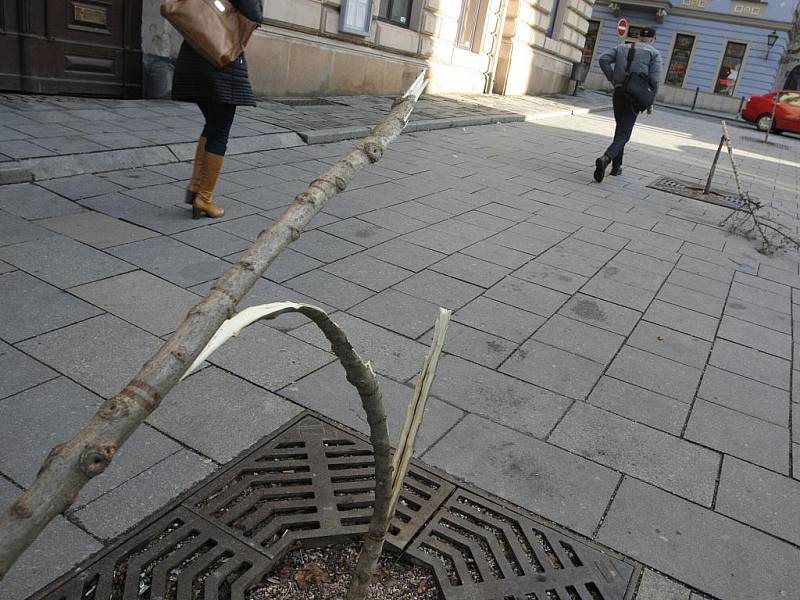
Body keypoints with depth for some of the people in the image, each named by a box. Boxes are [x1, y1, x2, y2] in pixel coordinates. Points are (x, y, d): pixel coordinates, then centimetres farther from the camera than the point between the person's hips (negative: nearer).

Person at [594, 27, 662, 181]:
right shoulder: (654, 53, 4)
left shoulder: (622, 47, 14)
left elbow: (603, 59, -1)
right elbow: (655, 79, -6)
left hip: (619, 92, 4)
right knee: (623, 134, -6)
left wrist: (612, 79, 4)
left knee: (620, 129, 20)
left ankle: (616, 166, 22)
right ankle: (606, 158, -32)